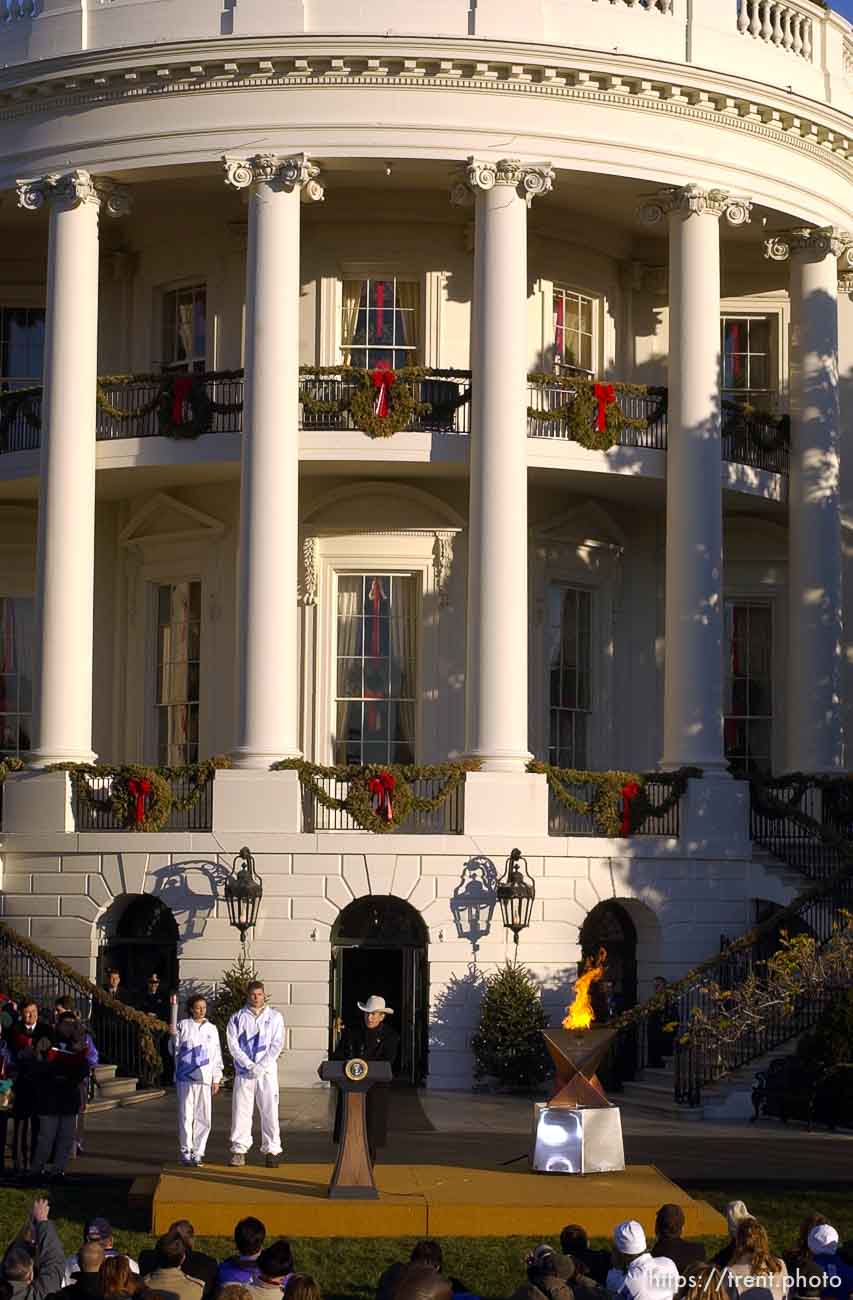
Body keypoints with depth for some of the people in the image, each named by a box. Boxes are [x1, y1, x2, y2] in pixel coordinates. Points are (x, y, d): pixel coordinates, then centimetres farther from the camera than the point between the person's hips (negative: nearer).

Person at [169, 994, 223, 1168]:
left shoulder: (212, 1029, 10)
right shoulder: (182, 1026, 2)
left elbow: (216, 1056, 12)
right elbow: (175, 1051, 1)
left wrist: (216, 1079, 8)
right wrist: (173, 1037, -18)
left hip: (204, 1079, 2)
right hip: (185, 1077, -2)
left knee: (203, 1117, 0)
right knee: (185, 1115, -1)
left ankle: (198, 1153, 7)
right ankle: (186, 1152, 6)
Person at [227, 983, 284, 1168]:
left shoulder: (275, 1017, 9)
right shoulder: (237, 1018, 8)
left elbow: (277, 1044, 1)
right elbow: (233, 1045, 0)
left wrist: (262, 1066, -10)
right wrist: (250, 1065, -11)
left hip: (267, 1071, 0)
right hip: (244, 1071, 0)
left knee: (269, 1110, -3)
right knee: (241, 1110, -2)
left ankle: (272, 1150, 0)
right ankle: (239, 1150, 3)